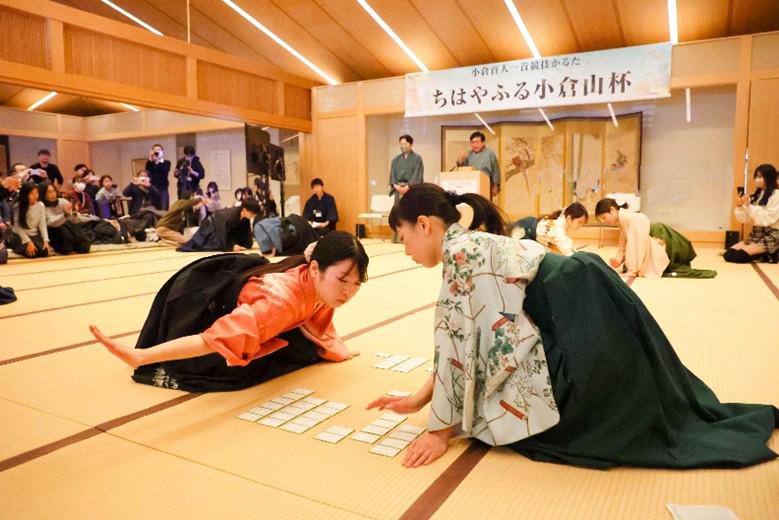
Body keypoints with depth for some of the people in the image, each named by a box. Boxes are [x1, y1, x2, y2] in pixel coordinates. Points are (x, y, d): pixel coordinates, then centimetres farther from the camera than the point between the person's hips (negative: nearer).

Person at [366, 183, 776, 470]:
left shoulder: (459, 251, -18)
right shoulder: (470, 248, 13)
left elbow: (456, 344, -17)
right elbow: (463, 340, 14)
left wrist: (440, 430, -8)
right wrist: (419, 399, 11)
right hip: (585, 319, 10)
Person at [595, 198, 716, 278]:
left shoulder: (627, 217, -23)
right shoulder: (622, 220, 7)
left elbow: (633, 243, -26)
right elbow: (623, 243, 10)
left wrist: (632, 270, -24)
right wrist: (618, 261, -6)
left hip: (660, 240, -10)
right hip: (652, 243, 10)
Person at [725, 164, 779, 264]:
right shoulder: (756, 196, 12)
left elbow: (768, 219, -18)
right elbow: (744, 219, 9)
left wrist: (750, 206, -21)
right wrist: (740, 207, -9)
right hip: (755, 235, 7)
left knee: (738, 256, -23)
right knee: (728, 254, -11)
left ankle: (768, 255, 0)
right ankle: (762, 254, 4)